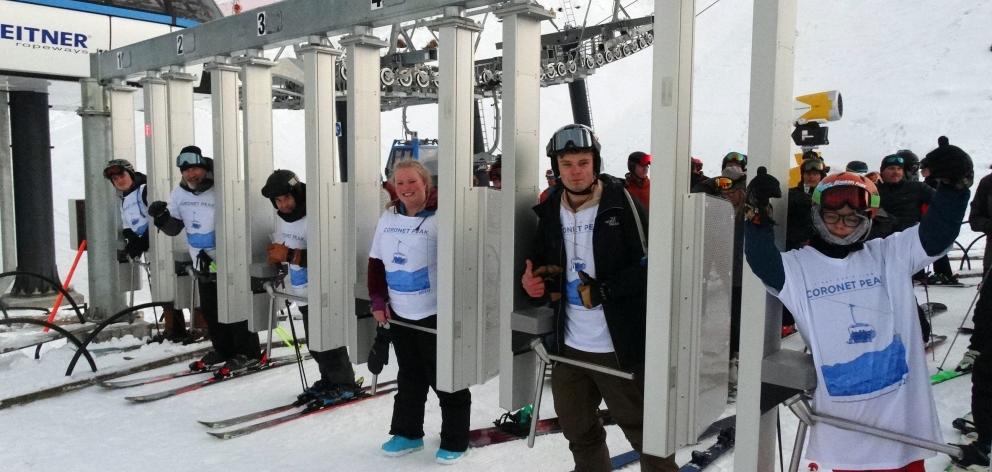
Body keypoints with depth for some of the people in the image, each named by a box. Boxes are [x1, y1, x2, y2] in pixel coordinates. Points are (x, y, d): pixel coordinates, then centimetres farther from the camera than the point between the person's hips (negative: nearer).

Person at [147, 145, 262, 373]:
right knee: (210, 310, 14)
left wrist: (214, 257, -25)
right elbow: (173, 228, 12)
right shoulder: (178, 194, 3)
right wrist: (161, 217, -10)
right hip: (202, 264, 7)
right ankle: (223, 350, 29)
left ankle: (248, 354, 8)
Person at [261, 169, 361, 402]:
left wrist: (289, 255, -26)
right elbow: (282, 248, 23)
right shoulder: (281, 217, 7)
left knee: (327, 343, -4)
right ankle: (328, 380, 30)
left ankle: (345, 384, 10)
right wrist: (277, 257, 1)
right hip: (302, 293, 8)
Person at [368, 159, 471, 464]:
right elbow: (376, 264, 14)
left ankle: (454, 441, 20)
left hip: (437, 315, -6)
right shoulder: (387, 218, 5)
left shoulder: (441, 218, -16)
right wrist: (378, 301, 7)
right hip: (400, 314, 6)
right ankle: (407, 433, 35)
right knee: (409, 378, 19)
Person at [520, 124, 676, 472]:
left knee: (645, 431, 3)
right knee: (579, 434, 20)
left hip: (620, 347, -5)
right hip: (569, 347, 6)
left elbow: (650, 264, -12)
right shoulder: (549, 213, 7)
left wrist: (602, 290, -19)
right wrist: (535, 281, -3)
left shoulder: (623, 205, -9)